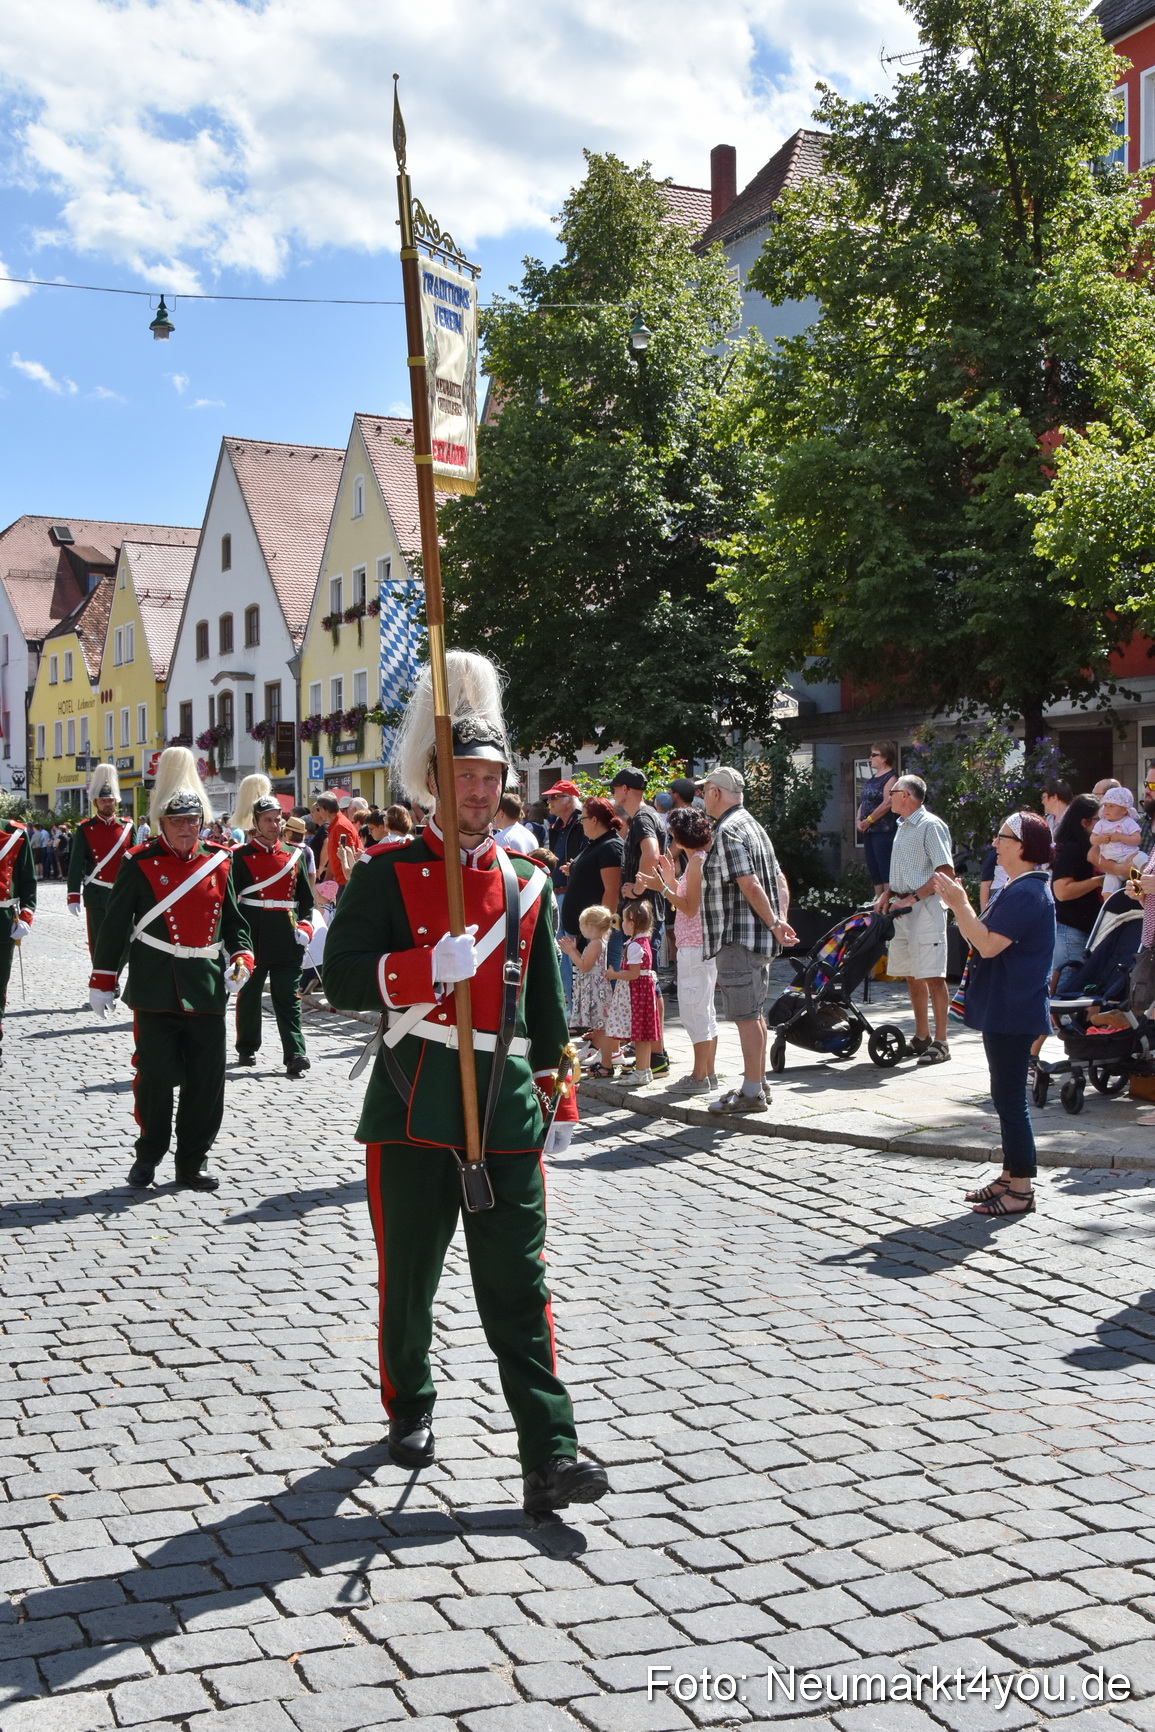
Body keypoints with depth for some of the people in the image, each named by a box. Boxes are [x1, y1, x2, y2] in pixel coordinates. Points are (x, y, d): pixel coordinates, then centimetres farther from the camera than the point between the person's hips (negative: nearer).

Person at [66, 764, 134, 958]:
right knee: (98, 945, 2)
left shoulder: (127, 826, 6)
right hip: (97, 895, -2)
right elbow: (76, 864, -4)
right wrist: (73, 896, -11)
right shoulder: (85, 829, -1)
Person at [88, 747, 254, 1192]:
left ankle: (193, 1162, 17)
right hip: (156, 987, -3)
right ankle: (149, 1153, 22)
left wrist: (242, 957, -4)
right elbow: (115, 925, 1)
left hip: (207, 987, 3)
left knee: (207, 1079, 4)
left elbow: (233, 919, 13)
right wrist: (102, 980, -1)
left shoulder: (218, 863, 7)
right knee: (157, 1075, 0)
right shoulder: (141, 865, -2)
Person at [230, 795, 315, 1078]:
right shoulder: (242, 856, -1)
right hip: (253, 938, -2)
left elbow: (306, 898, 13)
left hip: (287, 939, 2)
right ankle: (247, 1049, 28)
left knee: (288, 998, -2)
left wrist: (304, 927, -2)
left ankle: (295, 1055, -7)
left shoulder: (294, 855, 9)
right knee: (249, 994, 12)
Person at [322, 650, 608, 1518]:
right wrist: (427, 967, -26)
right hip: (414, 1106, -2)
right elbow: (342, 976, -11)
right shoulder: (389, 873, -1)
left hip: (506, 1108, 2)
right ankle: (411, 1411, 36)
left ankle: (551, 1456, -1)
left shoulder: (527, 882, 10)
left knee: (520, 1285, -1)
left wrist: (559, 1095, 13)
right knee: (409, 1276, 13)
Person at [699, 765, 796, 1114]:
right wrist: (779, 921, 5)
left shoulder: (727, 832, -14)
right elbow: (779, 880, 16)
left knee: (746, 1016, -6)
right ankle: (758, 1083, 24)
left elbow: (750, 885, -22)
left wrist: (774, 925, -14)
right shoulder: (752, 825, 18)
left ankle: (752, 1093, -3)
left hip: (737, 940, -10)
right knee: (755, 1013, 16)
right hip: (757, 939, 10)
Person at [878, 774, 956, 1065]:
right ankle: (921, 1038, 21)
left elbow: (947, 872, -17)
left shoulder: (931, 825, -10)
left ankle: (940, 1043, -5)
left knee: (932, 976, -8)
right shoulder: (903, 827, 18)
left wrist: (912, 899, -18)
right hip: (902, 909, 9)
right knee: (912, 975, 12)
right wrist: (888, 895, 9)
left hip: (925, 909, -9)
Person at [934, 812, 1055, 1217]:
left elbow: (988, 945, -25)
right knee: (1006, 1096, 15)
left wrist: (960, 904, -18)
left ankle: (1021, 1190, 1)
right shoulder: (1020, 888, 16)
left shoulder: (1027, 892, -19)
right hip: (1003, 1011, 11)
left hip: (1012, 1013, -11)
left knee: (1010, 1097, -6)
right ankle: (1010, 1177, 24)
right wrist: (958, 904, 8)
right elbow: (984, 939, 16)